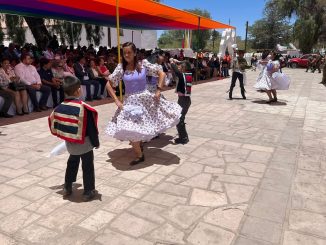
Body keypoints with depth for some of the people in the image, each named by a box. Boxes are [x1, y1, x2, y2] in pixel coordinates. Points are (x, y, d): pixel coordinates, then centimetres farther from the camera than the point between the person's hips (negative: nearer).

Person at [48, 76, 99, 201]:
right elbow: (91, 128, -18)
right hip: (84, 144, -5)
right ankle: (88, 192, 18)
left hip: (69, 143, 6)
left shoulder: (59, 107, -5)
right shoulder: (83, 108, -23)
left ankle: (67, 187, 35)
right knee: (87, 167, 9)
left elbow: (54, 124, 8)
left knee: (72, 164, 26)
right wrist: (96, 142, -5)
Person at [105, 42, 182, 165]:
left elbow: (162, 74, -3)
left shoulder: (143, 64, -8)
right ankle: (139, 155, 18)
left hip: (146, 99, 0)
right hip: (130, 101, 0)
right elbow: (108, 83, -1)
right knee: (131, 131, -3)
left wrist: (158, 91, -9)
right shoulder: (121, 67, -5)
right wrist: (116, 100, -6)